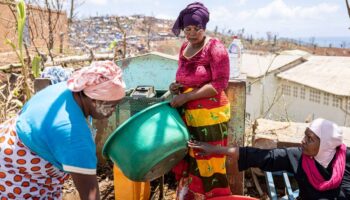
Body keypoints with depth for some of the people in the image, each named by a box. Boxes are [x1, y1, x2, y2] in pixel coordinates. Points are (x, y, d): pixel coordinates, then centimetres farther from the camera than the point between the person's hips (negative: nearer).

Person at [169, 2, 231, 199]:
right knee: (189, 159, 14)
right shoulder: (184, 48, 10)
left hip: (210, 116, -6)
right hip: (188, 115, 7)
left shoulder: (215, 48, -12)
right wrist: (177, 86, 1)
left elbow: (220, 84, -17)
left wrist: (187, 96, -19)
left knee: (208, 162, 4)